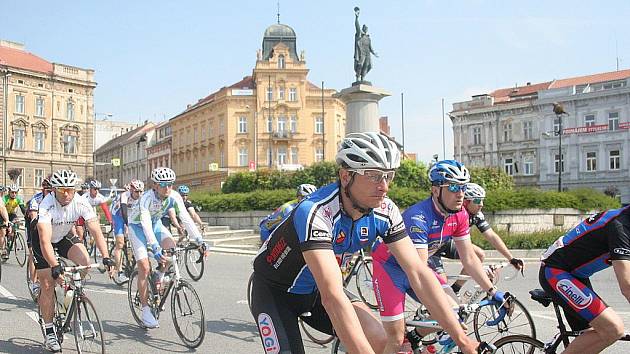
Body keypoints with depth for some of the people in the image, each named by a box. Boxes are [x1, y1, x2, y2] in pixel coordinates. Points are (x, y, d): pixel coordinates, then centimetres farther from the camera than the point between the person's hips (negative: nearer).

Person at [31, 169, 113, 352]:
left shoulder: (81, 203, -26)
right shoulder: (47, 205, -35)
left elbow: (96, 231, -30)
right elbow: (45, 241, -43)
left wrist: (106, 257, -42)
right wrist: (55, 266, -55)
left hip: (64, 236, 3)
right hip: (42, 238, -3)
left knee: (85, 261, -25)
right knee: (48, 285, -6)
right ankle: (49, 332, 7)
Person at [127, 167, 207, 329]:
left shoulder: (175, 197, -22)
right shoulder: (147, 198, -34)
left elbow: (186, 218, -26)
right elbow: (146, 224, -44)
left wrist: (200, 241, -37)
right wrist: (155, 248, -56)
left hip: (156, 224, 4)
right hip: (137, 225, -4)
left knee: (171, 247, -23)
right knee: (144, 268, -13)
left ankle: (158, 277, 5)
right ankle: (145, 310, -4)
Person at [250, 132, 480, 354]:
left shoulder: (385, 211, -18)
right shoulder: (314, 212, -37)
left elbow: (418, 273, -18)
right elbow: (332, 295, -45)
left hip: (314, 290, 5)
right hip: (275, 290, -5)